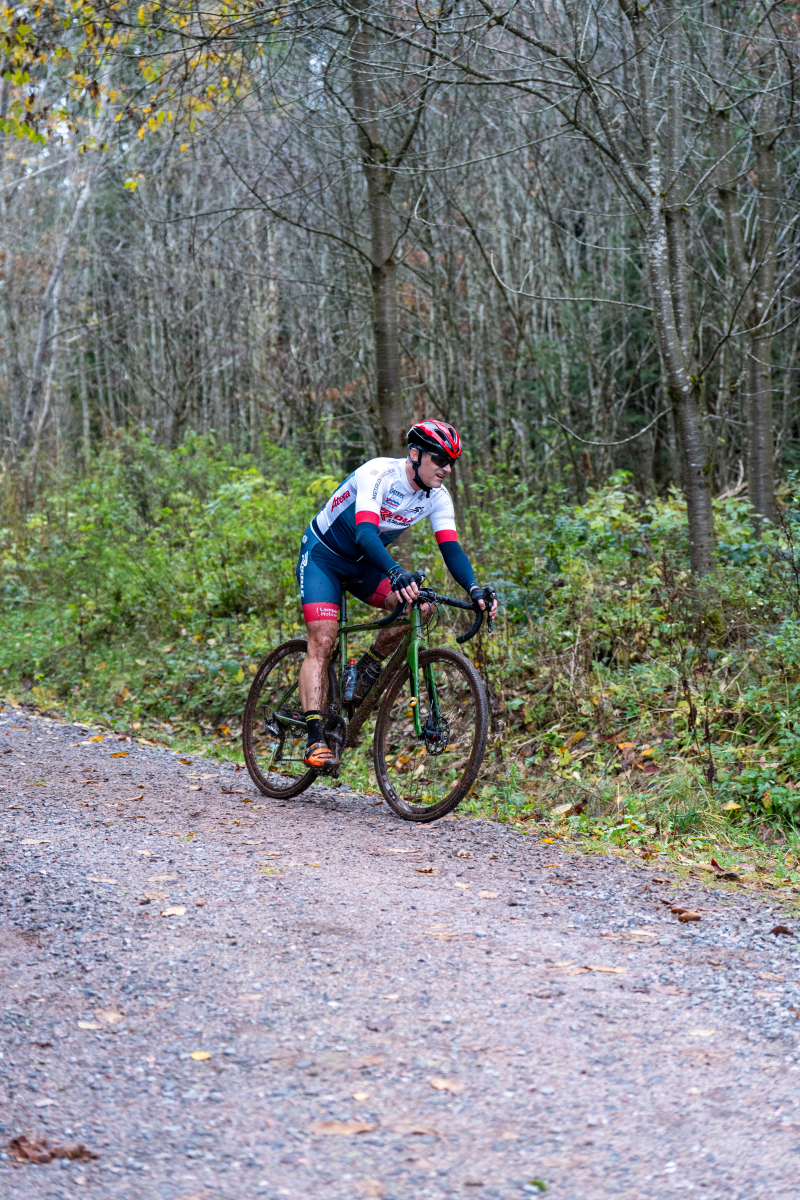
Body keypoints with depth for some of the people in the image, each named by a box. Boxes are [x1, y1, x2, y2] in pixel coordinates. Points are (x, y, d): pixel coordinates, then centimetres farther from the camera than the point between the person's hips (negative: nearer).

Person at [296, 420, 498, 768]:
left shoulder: (437, 497, -10)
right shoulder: (378, 474, -30)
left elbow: (450, 548, -15)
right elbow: (365, 533, -43)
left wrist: (474, 589, -33)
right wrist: (396, 573, -59)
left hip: (363, 564, 6)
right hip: (322, 554, -6)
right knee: (322, 642, -19)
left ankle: (366, 672, 1)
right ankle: (315, 739, -22)